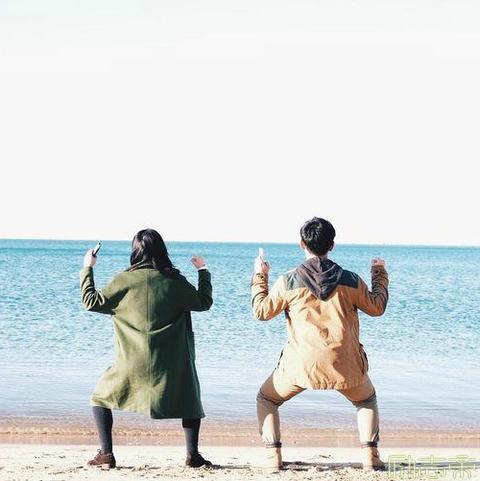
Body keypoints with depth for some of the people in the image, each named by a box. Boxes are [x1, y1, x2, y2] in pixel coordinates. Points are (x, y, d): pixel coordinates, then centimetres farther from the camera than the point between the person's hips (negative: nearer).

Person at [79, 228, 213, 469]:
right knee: (189, 401, 21)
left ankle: (106, 454, 5)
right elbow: (204, 302, 12)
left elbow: (92, 302, 2)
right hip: (170, 363, 1)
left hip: (132, 363, -1)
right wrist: (203, 271, 25)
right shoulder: (175, 281, 0)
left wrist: (87, 269, 14)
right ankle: (193, 454, 10)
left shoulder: (125, 280, -5)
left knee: (101, 397, 15)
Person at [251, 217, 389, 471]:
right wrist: (380, 275, 29)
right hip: (345, 365, 2)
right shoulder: (350, 281, -1)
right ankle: (370, 455, 14)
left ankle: (273, 457, 7)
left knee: (266, 400, 22)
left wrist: (259, 277, 20)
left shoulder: (289, 282, -6)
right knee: (367, 401, 30)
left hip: (301, 364, -2)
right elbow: (376, 307, 14)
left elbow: (262, 311, 7)